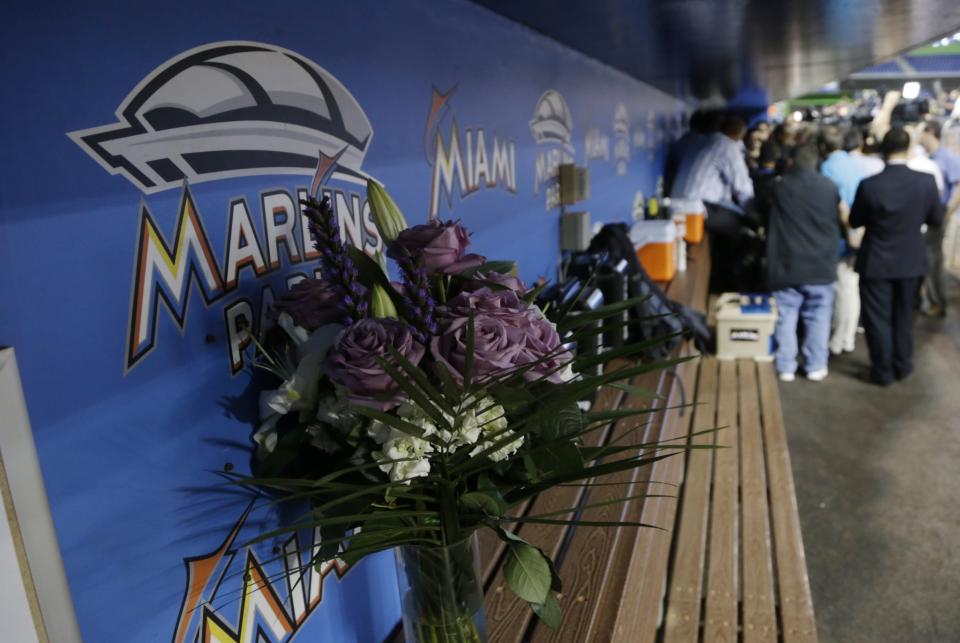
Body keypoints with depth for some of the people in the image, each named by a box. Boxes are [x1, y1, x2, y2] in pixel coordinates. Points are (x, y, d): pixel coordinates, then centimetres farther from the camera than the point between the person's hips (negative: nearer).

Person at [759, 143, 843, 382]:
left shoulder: (778, 187, -1)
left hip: (786, 264, 0)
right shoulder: (830, 187, -1)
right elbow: (839, 221, 11)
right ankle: (816, 366, 11)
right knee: (818, 316, 8)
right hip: (821, 264, 1)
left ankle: (785, 367, 7)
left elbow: (761, 209, 14)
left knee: (786, 316, 5)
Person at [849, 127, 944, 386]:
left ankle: (883, 371, 17)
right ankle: (902, 365, 31)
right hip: (911, 261, 3)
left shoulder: (869, 185, -20)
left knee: (878, 318, 9)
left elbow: (854, 222, -6)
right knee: (903, 315, 20)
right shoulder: (926, 181, -12)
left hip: (877, 263, -3)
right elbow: (937, 219, 2)